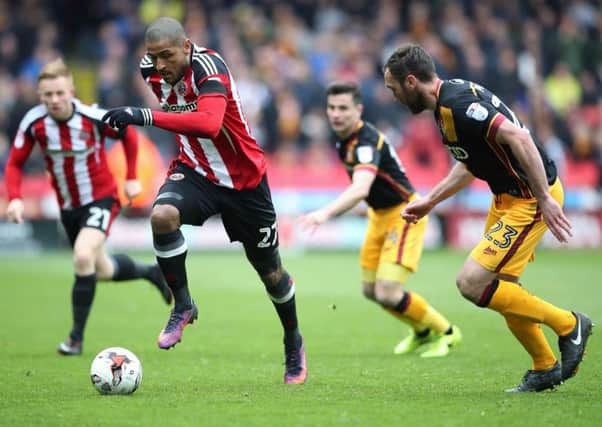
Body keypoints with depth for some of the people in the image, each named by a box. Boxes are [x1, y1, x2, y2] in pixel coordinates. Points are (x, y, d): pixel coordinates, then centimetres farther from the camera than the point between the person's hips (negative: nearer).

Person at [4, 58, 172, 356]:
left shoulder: (94, 118, -23)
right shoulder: (34, 122, -17)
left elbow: (128, 136, -3)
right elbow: (15, 163, -7)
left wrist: (132, 178, -3)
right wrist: (15, 198, -22)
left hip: (101, 198, -4)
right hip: (68, 205, 4)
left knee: (83, 256, -28)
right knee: (103, 271, 17)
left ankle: (76, 337, -15)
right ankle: (151, 272, 50)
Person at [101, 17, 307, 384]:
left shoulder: (208, 67, -28)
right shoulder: (152, 70, -8)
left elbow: (209, 123, -47)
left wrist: (147, 116, -51)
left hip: (244, 179, -4)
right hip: (196, 171, 4)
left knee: (270, 272, 9)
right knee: (162, 215, -31)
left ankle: (294, 343, 36)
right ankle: (183, 306, -11)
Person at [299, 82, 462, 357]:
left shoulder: (366, 142, -30)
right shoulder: (344, 138, -1)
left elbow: (360, 189, -49)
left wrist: (325, 213, -62)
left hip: (403, 215, -9)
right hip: (380, 215, 9)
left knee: (388, 294, -17)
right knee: (371, 290, 13)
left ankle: (445, 332, 8)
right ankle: (422, 332, 37)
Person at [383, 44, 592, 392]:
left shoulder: (457, 104, -22)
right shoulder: (448, 101, 10)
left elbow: (518, 138, -31)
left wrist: (545, 199, -30)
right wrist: (430, 201, 25)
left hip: (530, 199, -10)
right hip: (507, 196, 10)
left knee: (472, 283, -11)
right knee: (500, 287, 14)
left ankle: (568, 325, 2)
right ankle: (545, 369, 26)